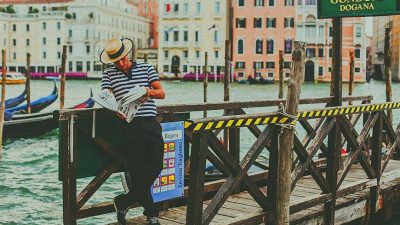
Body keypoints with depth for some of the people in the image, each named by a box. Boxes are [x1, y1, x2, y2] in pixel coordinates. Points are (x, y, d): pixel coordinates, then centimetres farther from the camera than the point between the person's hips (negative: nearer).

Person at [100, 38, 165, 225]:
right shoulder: (109, 74, 11)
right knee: (137, 171, -3)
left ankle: (123, 202, 8)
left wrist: (149, 91, -12)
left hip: (150, 123, 2)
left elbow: (162, 93, 11)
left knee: (156, 165, -8)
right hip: (129, 125, -2)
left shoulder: (146, 68, 15)